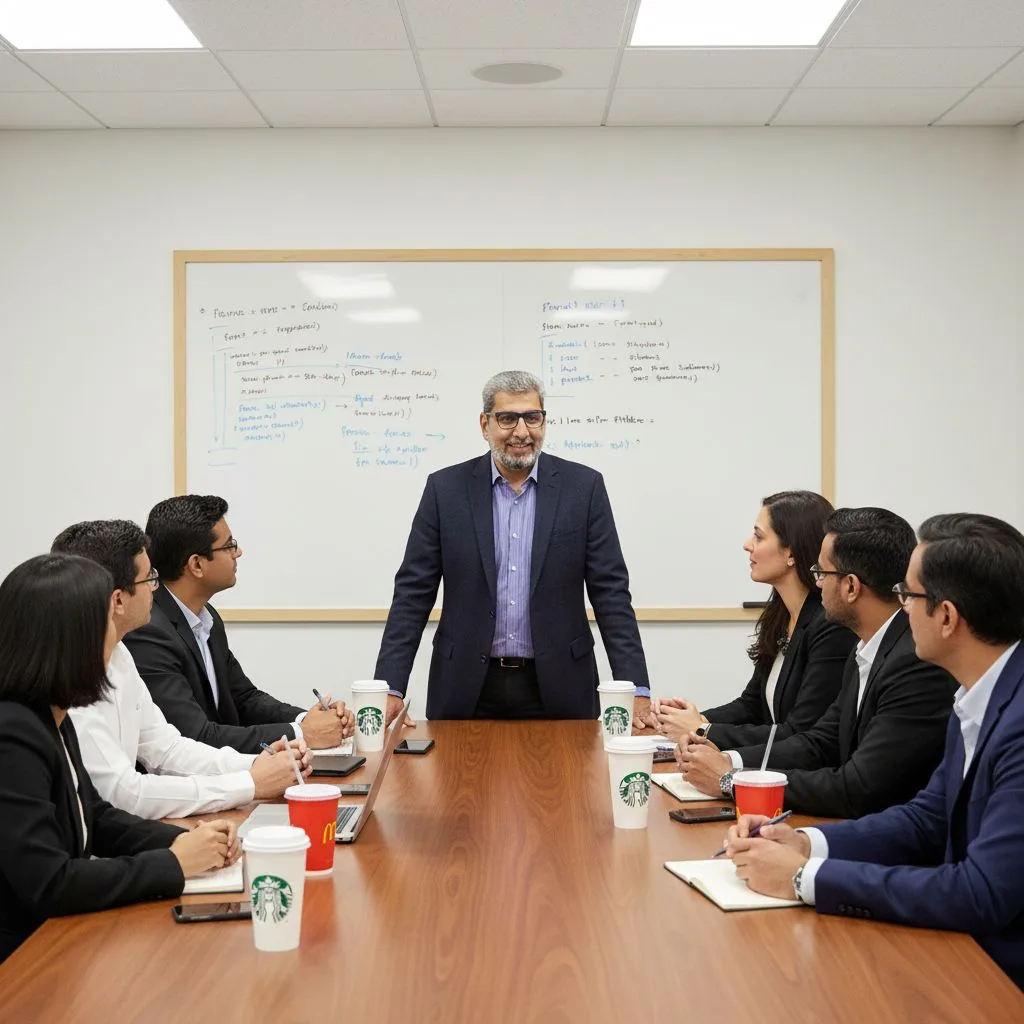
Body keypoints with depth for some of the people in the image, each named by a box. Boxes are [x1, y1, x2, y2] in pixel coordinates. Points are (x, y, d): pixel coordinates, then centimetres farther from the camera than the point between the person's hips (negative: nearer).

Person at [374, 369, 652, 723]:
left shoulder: (583, 487, -1)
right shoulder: (446, 488, 0)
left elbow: (611, 592, -1)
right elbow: (413, 594, 0)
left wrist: (636, 689, -9)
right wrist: (391, 689, -7)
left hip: (557, 690, 0)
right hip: (466, 691, 0)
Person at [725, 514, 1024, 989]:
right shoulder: (978, 698, 3)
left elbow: (981, 895, -28)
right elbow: (927, 820, 11)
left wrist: (806, 876, -20)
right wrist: (805, 843, -4)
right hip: (970, 950, 7)